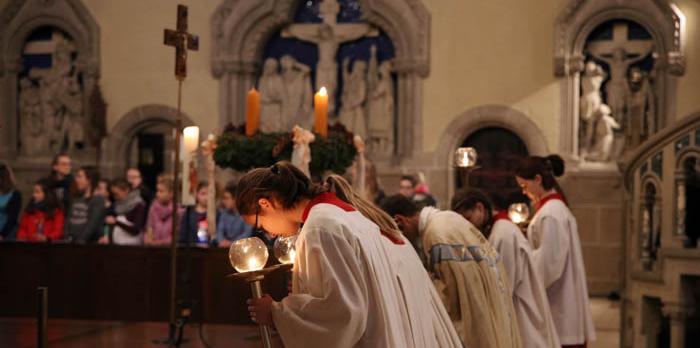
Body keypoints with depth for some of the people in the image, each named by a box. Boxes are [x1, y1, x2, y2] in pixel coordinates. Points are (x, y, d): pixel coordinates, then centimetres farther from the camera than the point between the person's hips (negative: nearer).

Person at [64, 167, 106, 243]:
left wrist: (81, 241, -20)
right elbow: (68, 219, 12)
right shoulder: (75, 199, 15)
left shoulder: (98, 200, -7)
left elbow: (93, 223, -15)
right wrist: (67, 238, -2)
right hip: (72, 242, 6)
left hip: (90, 243, -6)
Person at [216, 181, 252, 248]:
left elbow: (247, 232, -15)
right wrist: (222, 241, -15)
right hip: (226, 247, 5)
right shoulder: (224, 213, 11)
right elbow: (220, 230, 7)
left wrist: (232, 243, -26)